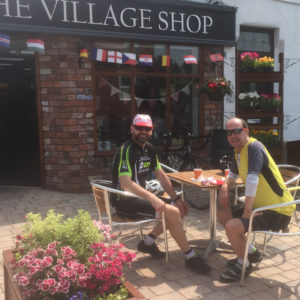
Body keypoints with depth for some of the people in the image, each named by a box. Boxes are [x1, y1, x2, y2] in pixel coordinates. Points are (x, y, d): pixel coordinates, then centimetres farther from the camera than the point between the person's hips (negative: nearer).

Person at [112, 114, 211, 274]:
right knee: (172, 212, -22)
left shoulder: (149, 148, 10)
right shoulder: (127, 150, -18)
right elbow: (125, 184, -28)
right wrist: (151, 197, -35)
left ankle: (148, 242, 10)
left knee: (180, 209, 4)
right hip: (125, 201, -9)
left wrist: (176, 198, 8)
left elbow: (161, 175, 14)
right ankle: (190, 257, -7)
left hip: (140, 196, 9)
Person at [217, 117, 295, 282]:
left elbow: (252, 180, -28)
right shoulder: (238, 151, 9)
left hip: (278, 212, -10)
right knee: (222, 214, 14)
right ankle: (251, 252, 25)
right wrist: (225, 186, 5)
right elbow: (233, 174, 25)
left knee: (232, 227, -24)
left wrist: (247, 212, -22)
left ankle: (243, 265, 4)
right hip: (260, 206, 10)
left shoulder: (254, 147, -20)